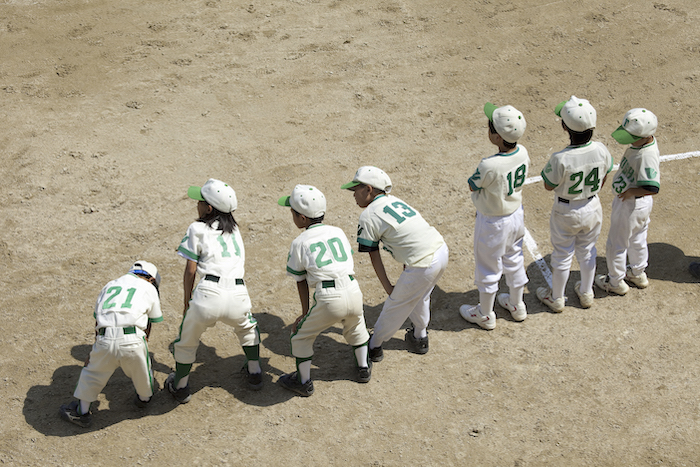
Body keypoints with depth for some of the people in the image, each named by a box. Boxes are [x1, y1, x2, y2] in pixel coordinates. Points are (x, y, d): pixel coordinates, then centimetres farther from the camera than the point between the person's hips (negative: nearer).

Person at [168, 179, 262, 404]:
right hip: (238, 294, 4)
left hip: (209, 293, -4)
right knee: (248, 327, 37)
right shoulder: (234, 229, 22)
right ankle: (254, 373, 41)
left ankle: (180, 386, 33)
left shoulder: (197, 229, 6)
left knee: (187, 340, 21)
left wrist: (187, 301, 14)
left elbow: (190, 270, 4)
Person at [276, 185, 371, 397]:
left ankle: (304, 382, 30)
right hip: (353, 292, 5)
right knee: (355, 326, 37)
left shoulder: (299, 243, 6)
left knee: (301, 335, 20)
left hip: (328, 300, -4)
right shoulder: (338, 232, 16)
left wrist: (305, 313, 20)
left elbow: (301, 281, 10)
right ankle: (363, 367, 48)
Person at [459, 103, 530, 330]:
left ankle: (485, 315, 37)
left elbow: (473, 186, -17)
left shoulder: (489, 166, -37)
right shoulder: (522, 153, -16)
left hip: (493, 223, -6)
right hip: (516, 215, 6)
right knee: (514, 261, 28)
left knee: (488, 269, 16)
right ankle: (517, 306, 48)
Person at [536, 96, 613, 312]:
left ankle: (557, 298, 40)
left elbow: (549, 186, -17)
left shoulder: (561, 159, -35)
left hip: (566, 213, -4)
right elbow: (603, 178, 0)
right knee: (587, 251, 26)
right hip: (593, 208, 4)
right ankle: (586, 293, 47)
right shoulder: (601, 151, -20)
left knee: (562, 255, 18)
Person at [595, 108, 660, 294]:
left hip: (631, 205, -9)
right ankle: (638, 274, 50)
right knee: (637, 240, 29)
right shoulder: (644, 141, -7)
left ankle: (616, 282, 31)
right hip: (641, 204, 9)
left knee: (616, 244, 12)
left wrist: (631, 192, -26)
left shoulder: (647, 156, -35)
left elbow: (652, 188, -40)